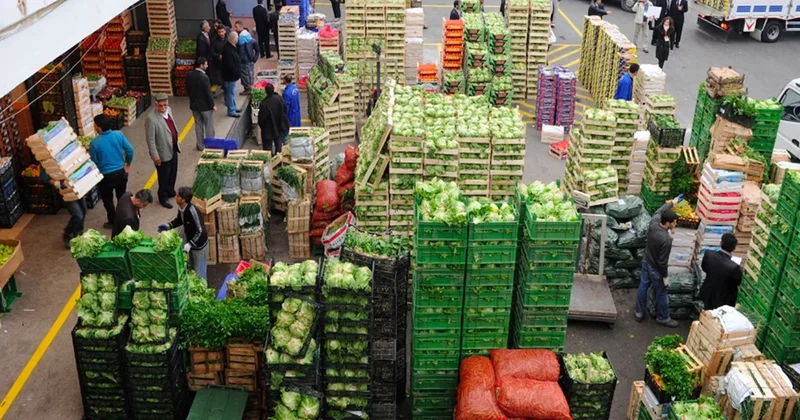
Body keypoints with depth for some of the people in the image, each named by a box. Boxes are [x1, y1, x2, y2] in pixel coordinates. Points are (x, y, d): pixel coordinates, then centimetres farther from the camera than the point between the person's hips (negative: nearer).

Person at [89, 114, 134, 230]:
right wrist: (128, 164, 13)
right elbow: (130, 150, -6)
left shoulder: (94, 143, -21)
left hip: (106, 176, -4)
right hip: (121, 172, 4)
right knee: (122, 196, 23)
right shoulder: (119, 135, -12)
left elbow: (93, 163, -10)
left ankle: (112, 222, 32)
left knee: (107, 200, 18)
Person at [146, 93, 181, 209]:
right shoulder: (151, 118, -28)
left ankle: (171, 192, 47)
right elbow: (150, 139, -22)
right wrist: (155, 156, -20)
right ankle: (163, 198, 31)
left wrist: (177, 142, 19)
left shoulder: (168, 110, -4)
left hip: (173, 149, 7)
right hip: (163, 153, -7)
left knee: (173, 173, 25)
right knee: (164, 177, 11)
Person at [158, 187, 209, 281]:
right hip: (191, 242, 9)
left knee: (199, 271, 8)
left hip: (199, 244, -9)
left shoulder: (192, 211, -35)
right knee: (193, 268, 26)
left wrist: (189, 244, -34)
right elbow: (180, 220, 14)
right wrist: (168, 226, -1)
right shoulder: (181, 208, -8)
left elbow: (200, 231, -31)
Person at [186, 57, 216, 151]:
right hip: (205, 106, -6)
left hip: (194, 105, 6)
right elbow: (208, 93, -20)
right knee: (209, 126, 10)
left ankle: (200, 145, 23)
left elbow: (188, 90, 6)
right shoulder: (204, 77, -24)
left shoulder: (189, 75, -4)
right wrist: (212, 105, -8)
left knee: (198, 125, 16)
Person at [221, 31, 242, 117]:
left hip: (232, 75, 11)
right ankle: (231, 111, 8)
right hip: (230, 76, -11)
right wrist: (237, 73, -18)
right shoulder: (228, 51, -26)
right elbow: (230, 65, -28)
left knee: (232, 92, 21)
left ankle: (233, 108, 35)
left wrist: (237, 72, 13)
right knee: (231, 93, 0)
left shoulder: (231, 47, 7)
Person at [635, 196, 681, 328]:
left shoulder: (653, 222, -18)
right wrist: (665, 276, -13)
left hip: (646, 263, 7)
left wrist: (672, 202, 22)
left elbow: (659, 211, 7)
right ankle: (663, 318, 35)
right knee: (661, 294, 15)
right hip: (656, 269, -7)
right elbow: (662, 262, -28)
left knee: (643, 287, 23)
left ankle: (639, 313, 40)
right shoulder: (666, 239, -37)